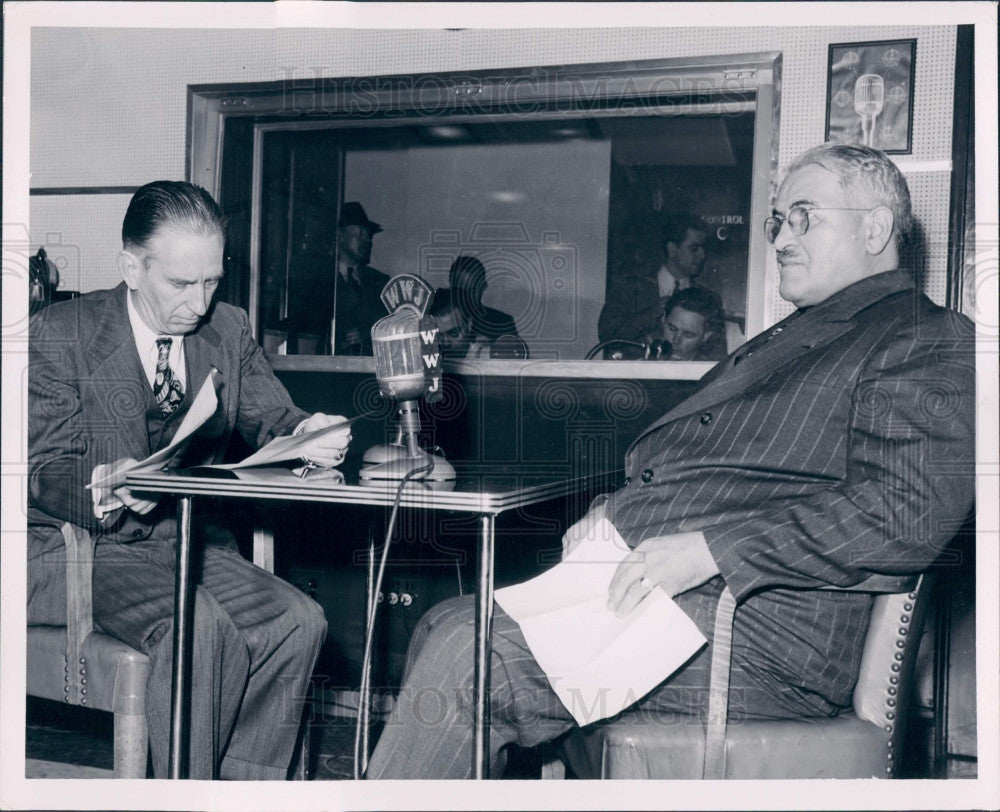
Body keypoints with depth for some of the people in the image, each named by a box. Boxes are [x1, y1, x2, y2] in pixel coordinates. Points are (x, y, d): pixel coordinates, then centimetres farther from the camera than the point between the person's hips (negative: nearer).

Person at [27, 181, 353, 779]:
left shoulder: (229, 330, 8)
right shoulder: (60, 335, -6)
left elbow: (271, 418, 5)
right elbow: (43, 472, -9)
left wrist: (307, 435, -21)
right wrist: (106, 486, -32)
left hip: (190, 539, 5)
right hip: (85, 548, -4)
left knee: (299, 621, -20)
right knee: (199, 628, -31)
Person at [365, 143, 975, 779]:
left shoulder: (932, 341, -1)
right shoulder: (780, 340, 28)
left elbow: (913, 512, -18)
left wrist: (707, 547, -23)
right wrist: (615, 511, 8)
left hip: (758, 636, -9)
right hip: (640, 584, 9)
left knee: (467, 652, -21)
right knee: (443, 627, -1)